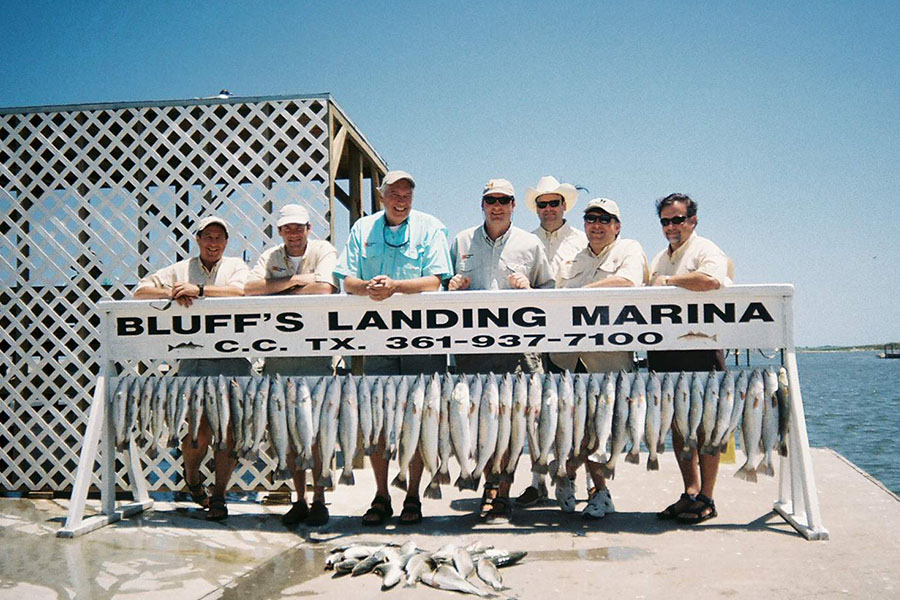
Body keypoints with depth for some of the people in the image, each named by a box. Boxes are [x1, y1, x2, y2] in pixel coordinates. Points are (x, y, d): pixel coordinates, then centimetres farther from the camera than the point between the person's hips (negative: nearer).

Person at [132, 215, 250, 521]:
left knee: (229, 432, -2)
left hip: (232, 360, 0)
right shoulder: (180, 270, 17)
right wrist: (172, 294, -8)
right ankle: (191, 477, 27)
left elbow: (240, 291, -10)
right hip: (193, 361, 1)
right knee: (198, 433, -5)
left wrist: (198, 290, -13)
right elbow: (140, 292, 10)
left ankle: (219, 496, 12)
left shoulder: (235, 266, 12)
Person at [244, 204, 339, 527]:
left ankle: (318, 500, 8)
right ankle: (299, 500, 17)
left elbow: (325, 288, -18)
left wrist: (279, 292, -7)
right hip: (278, 353, 4)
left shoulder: (323, 251, 0)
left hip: (315, 352, -4)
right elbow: (250, 288, -5)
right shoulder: (270, 256, 12)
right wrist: (294, 280, -11)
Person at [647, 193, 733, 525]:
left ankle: (706, 499, 4)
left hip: (699, 347, -7)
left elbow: (710, 279, -26)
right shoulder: (659, 259, 22)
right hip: (664, 350, 8)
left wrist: (669, 280, -14)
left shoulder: (706, 250, -3)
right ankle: (690, 493, 17)